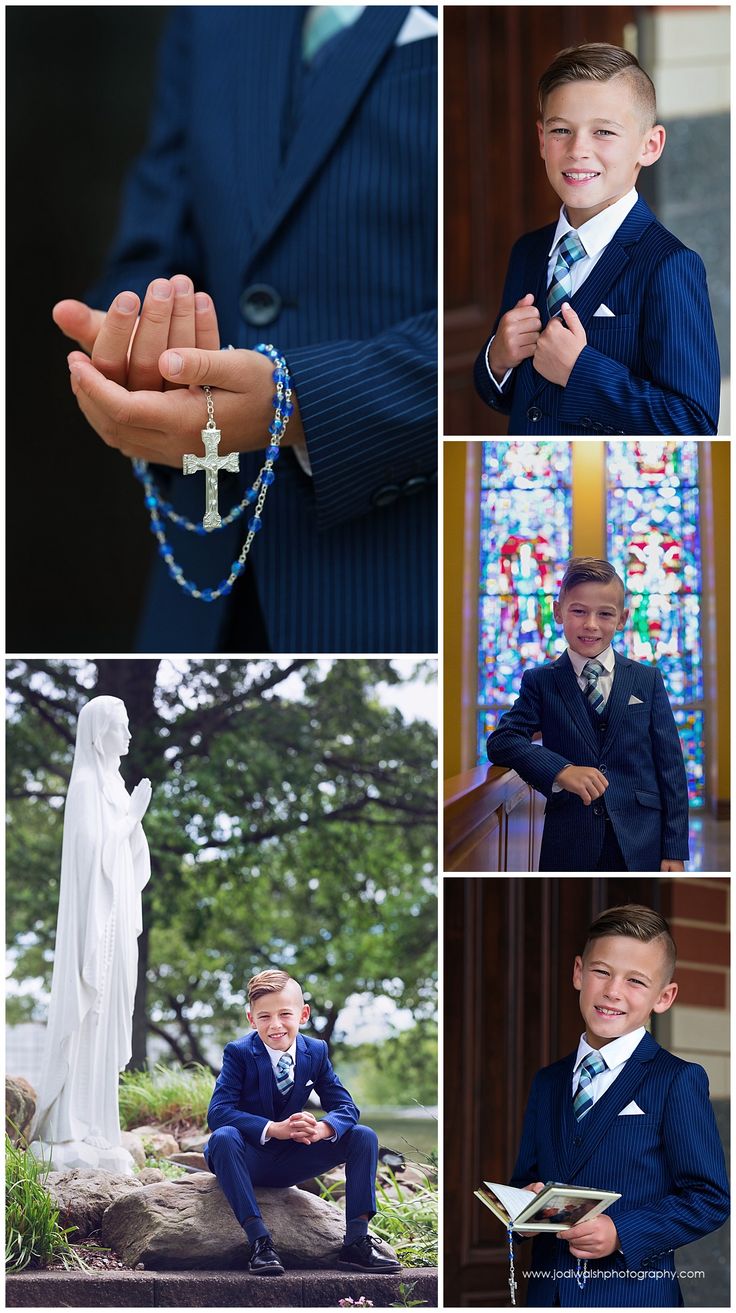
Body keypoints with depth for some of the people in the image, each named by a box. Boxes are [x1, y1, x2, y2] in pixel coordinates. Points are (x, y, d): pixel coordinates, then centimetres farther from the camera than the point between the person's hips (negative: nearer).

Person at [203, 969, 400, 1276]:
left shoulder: (316, 1052, -1)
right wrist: (274, 1129, -39)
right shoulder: (238, 1053, -13)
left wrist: (321, 1129, -30)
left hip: (290, 1161, 4)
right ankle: (259, 1241, -38)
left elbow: (346, 1107, -4)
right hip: (248, 1161, -4)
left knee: (364, 1137, -12)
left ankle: (356, 1242, -18)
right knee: (224, 1137, -38)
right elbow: (218, 1112, -25)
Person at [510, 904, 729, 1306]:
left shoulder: (678, 1082, -6)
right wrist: (528, 1199, -5)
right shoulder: (547, 1082, 13)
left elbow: (710, 1198, -10)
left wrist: (622, 1234, -21)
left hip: (634, 1293, -5)